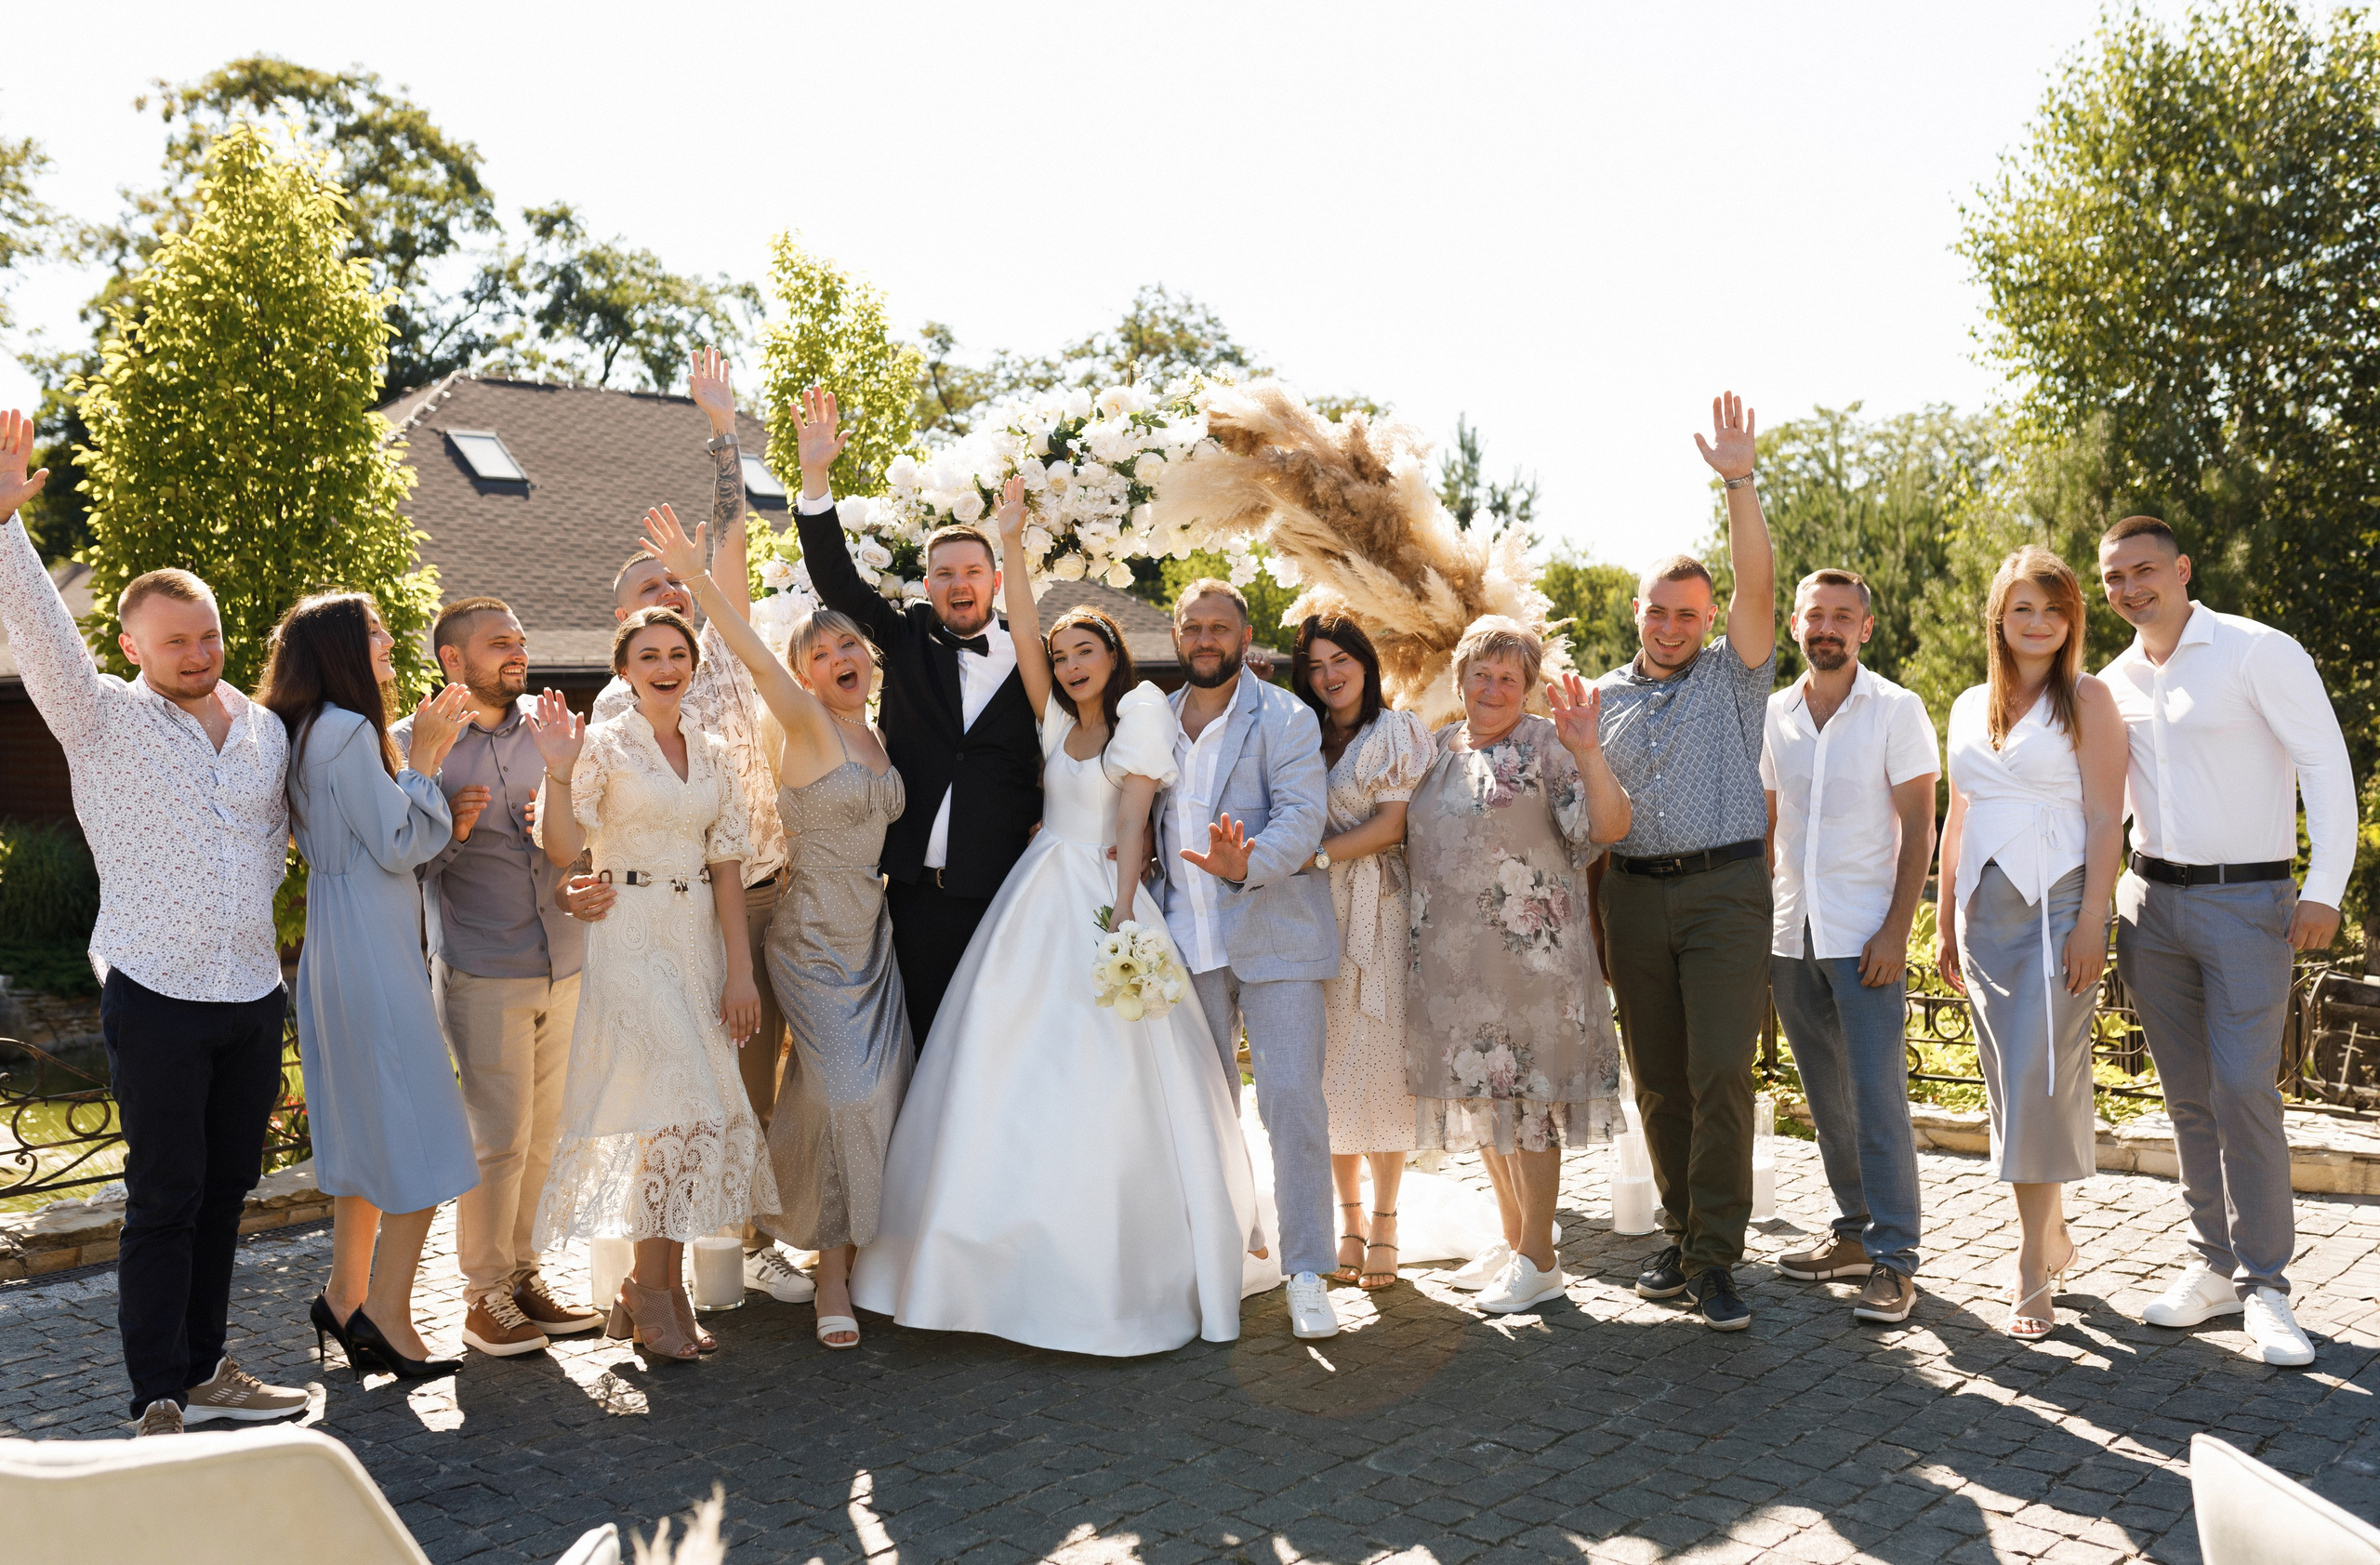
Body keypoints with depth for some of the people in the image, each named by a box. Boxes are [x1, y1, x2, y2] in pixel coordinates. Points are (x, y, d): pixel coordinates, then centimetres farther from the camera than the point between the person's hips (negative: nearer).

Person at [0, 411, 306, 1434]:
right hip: (155, 995, -5)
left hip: (254, 992, 5)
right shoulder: (101, 719, -2)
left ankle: (205, 1367, 26)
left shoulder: (265, 728, 10)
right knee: (165, 1197, -1)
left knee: (226, 1188, 13)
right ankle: (158, 1402, 7)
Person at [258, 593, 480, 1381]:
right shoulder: (347, 731, -16)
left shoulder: (313, 732, 15)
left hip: (344, 950, 10)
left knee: (369, 1130, 17)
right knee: (419, 1137, -5)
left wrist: (422, 752, 11)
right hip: (371, 953, -10)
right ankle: (385, 1316, 0)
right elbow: (398, 845, -16)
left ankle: (346, 1295, 25)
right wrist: (424, 756, -9)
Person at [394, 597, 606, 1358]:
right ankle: (485, 1296, 12)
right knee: (498, 1137, -2)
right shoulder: (412, 742, -2)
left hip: (565, 964, 5)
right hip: (482, 972, -5)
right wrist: (449, 829, -20)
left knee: (546, 1131, 10)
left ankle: (524, 1274, 24)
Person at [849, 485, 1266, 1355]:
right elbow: (1025, 636, 4)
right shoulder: (1058, 721, 14)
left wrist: (1122, 920, -17)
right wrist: (1012, 544, -4)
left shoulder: (1140, 714, -1)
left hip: (1100, 906, -6)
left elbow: (1132, 825, -9)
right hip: (1037, 904, 6)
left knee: (1104, 1088, -6)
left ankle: (1118, 1281, 2)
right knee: (1017, 1081, 3)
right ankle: (1030, 1264, 12)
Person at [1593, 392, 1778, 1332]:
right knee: (1658, 1081, 7)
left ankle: (1716, 1259, -5)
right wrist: (1592, 918, 8)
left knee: (1721, 1074, -11)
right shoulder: (1602, 698, 14)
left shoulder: (1735, 675, 7)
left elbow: (1758, 583, -9)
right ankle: (1682, 1235, 20)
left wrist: (1739, 483, -17)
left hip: (1725, 891, -3)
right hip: (1635, 897, 3)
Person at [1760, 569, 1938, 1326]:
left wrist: (1897, 929, -14)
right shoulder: (1774, 715, 10)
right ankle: (1854, 1234, 23)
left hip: (1865, 935, -5)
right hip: (1790, 935, 5)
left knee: (1877, 1098, -7)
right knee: (1826, 1098, 12)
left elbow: (1918, 828, -6)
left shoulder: (1896, 710, -3)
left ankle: (1893, 1261, -1)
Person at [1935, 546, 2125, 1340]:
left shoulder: (2086, 698, 0)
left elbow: (2105, 817, -6)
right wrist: (1945, 924, 15)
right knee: (2007, 1083, 9)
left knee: (2041, 1081, -9)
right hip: (1985, 910, 5)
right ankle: (2054, 1235, 25)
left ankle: (2032, 1271, -3)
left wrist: (2091, 923, -14)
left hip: (2057, 906, -5)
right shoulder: (1969, 708, 15)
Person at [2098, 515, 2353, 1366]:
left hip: (2246, 898, -5)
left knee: (2243, 1089, -11)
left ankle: (2264, 1284, 0)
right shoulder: (2114, 682, 10)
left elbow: (2327, 766, -9)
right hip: (2150, 901, 5)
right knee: (2188, 1094, 8)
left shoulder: (2260, 653, -7)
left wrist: (2324, 889, -15)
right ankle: (2215, 1264, 18)